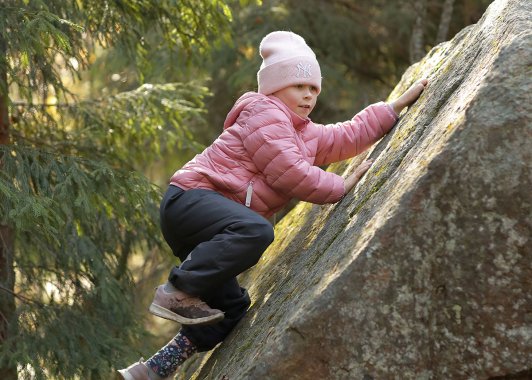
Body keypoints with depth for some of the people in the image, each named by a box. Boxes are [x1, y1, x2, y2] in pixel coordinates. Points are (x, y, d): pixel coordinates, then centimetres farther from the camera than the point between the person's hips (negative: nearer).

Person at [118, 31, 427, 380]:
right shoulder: (264, 113, -6)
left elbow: (350, 135, 24)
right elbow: (289, 174, -15)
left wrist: (402, 103, 24)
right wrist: (342, 187, -6)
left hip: (206, 226, 11)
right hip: (191, 198, -10)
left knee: (231, 309, 7)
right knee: (255, 231, -38)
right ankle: (177, 292, -31)